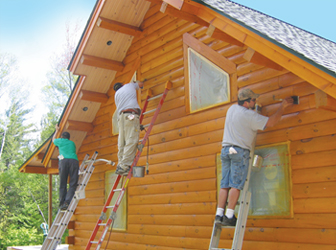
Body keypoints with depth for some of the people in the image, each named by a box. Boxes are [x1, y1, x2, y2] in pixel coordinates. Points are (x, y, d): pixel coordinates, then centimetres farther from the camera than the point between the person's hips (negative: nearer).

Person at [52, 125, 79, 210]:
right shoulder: (72, 143, 30)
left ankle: (62, 203, -5)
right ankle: (67, 202, -21)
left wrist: (57, 130, 59)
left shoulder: (60, 141, 23)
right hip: (74, 161, 1)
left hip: (63, 160, -1)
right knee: (73, 184, -4)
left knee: (62, 184, 2)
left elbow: (53, 139, 46)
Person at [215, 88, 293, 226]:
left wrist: (255, 108, 28)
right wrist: (282, 106, -1)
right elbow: (270, 122, -10)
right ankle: (229, 216, -7)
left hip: (225, 149, 7)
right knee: (236, 185, -6)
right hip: (240, 152, -7)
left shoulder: (232, 108, 14)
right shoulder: (249, 115, -10)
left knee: (224, 185, 4)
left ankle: (219, 214, 1)